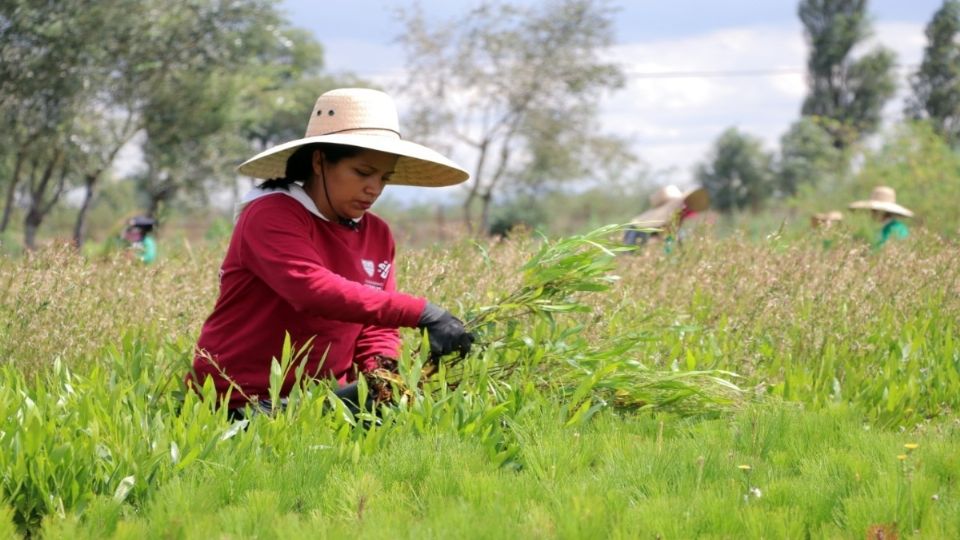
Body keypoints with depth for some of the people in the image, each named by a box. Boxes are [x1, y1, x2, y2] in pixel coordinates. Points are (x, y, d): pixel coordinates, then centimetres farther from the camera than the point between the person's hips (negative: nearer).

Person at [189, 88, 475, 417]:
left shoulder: (378, 235, 11)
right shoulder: (272, 216, -13)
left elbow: (377, 329, 13)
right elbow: (313, 290, -30)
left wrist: (380, 368, -12)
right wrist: (421, 314, -36)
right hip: (239, 401, -8)